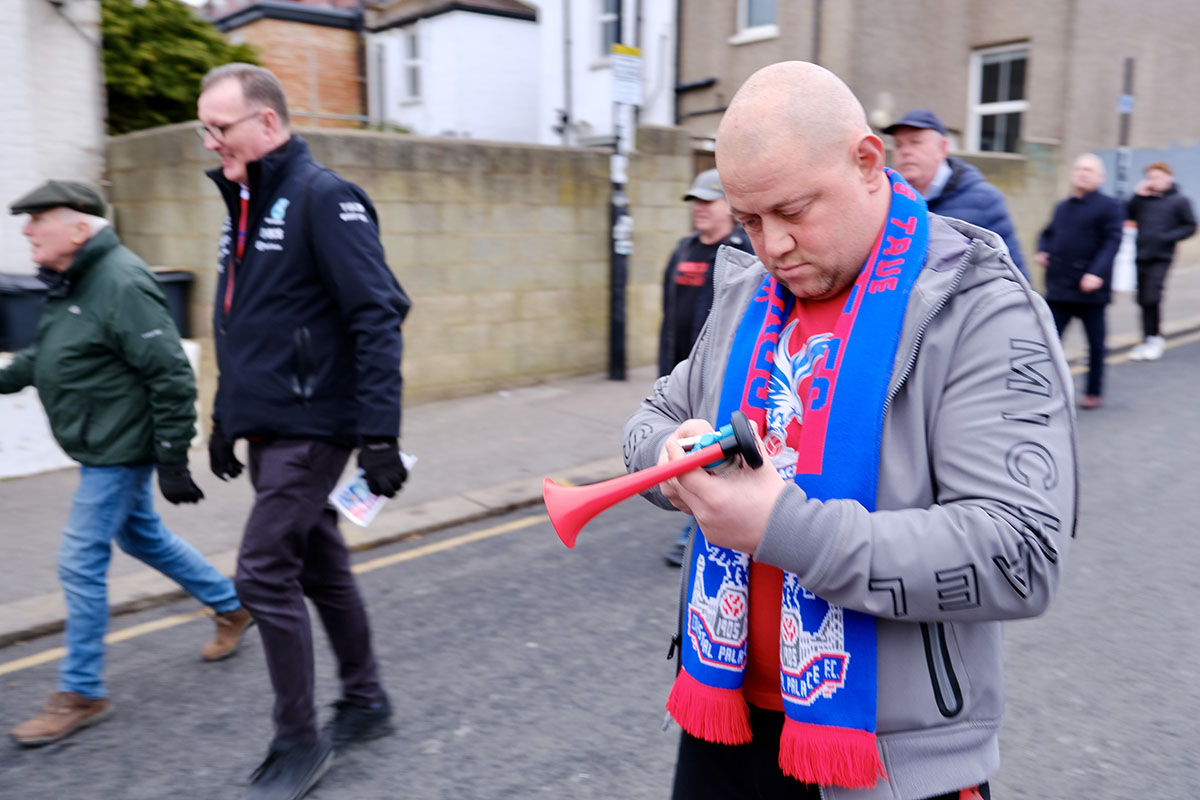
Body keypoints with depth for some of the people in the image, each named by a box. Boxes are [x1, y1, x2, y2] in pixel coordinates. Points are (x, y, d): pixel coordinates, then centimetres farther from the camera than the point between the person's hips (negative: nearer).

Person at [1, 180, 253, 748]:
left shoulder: (121, 284, -22)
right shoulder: (70, 283, 8)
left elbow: (171, 376, -23)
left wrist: (172, 460, -22)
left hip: (119, 451, -10)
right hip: (103, 447, 10)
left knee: (81, 562, -3)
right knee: (142, 536, 21)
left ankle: (81, 694, 12)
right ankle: (231, 606, 39)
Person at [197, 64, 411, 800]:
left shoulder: (323, 198, -12)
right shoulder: (244, 207, 15)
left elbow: (377, 318, -19)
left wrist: (379, 434, -23)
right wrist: (226, 417, 22)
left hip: (312, 427, -9)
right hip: (269, 429, 9)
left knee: (264, 574, -7)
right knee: (319, 566, 15)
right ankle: (366, 703, 31)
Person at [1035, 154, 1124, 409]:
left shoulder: (1109, 206, -4)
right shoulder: (1063, 207, 15)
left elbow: (1112, 241, -13)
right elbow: (1048, 233, 27)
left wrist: (1097, 273, -26)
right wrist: (1042, 251, 5)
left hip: (1090, 290, -5)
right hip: (1058, 288, 5)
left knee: (1096, 344, 8)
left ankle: (1094, 393, 21)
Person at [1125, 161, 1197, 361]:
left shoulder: (1179, 201, 1)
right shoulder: (1143, 199, 10)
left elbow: (1190, 226, 1)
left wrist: (1169, 236, -13)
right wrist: (1137, 196, -2)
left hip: (1161, 257, -4)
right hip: (1140, 256, 4)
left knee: (1151, 298, -14)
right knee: (1143, 300, 7)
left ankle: (1154, 338, 2)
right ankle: (1150, 339, 17)